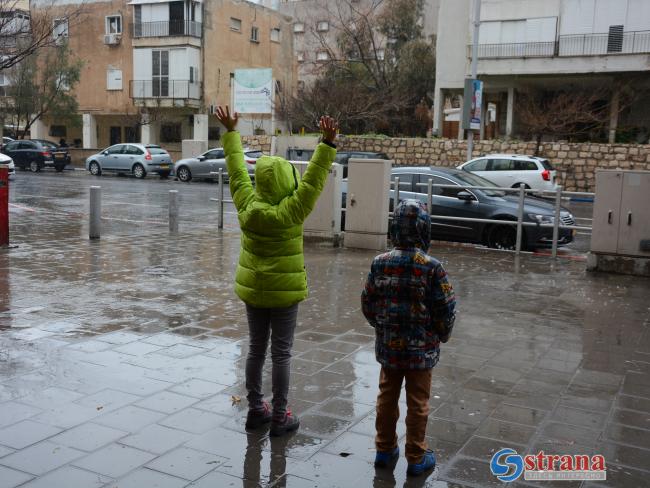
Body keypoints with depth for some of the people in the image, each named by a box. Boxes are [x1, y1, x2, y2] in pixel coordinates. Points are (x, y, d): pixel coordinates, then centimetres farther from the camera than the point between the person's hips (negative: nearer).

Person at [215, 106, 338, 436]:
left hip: (252, 290, 5)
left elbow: (237, 169, 5)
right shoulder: (290, 211, -20)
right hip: (284, 293, -5)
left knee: (256, 350, 15)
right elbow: (313, 179, -20)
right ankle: (280, 418, 12)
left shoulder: (247, 204, -6)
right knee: (281, 354, 4)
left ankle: (256, 409, 26)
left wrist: (231, 131, 15)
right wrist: (327, 143, -20)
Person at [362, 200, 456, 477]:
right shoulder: (432, 267, -16)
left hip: (388, 346, 3)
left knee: (387, 398, 16)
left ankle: (385, 450, 29)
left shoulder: (380, 263, -6)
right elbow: (445, 308, -10)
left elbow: (367, 303, 2)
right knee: (417, 403, 9)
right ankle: (416, 458, 20)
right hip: (421, 349, -3)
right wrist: (442, 335, 8)